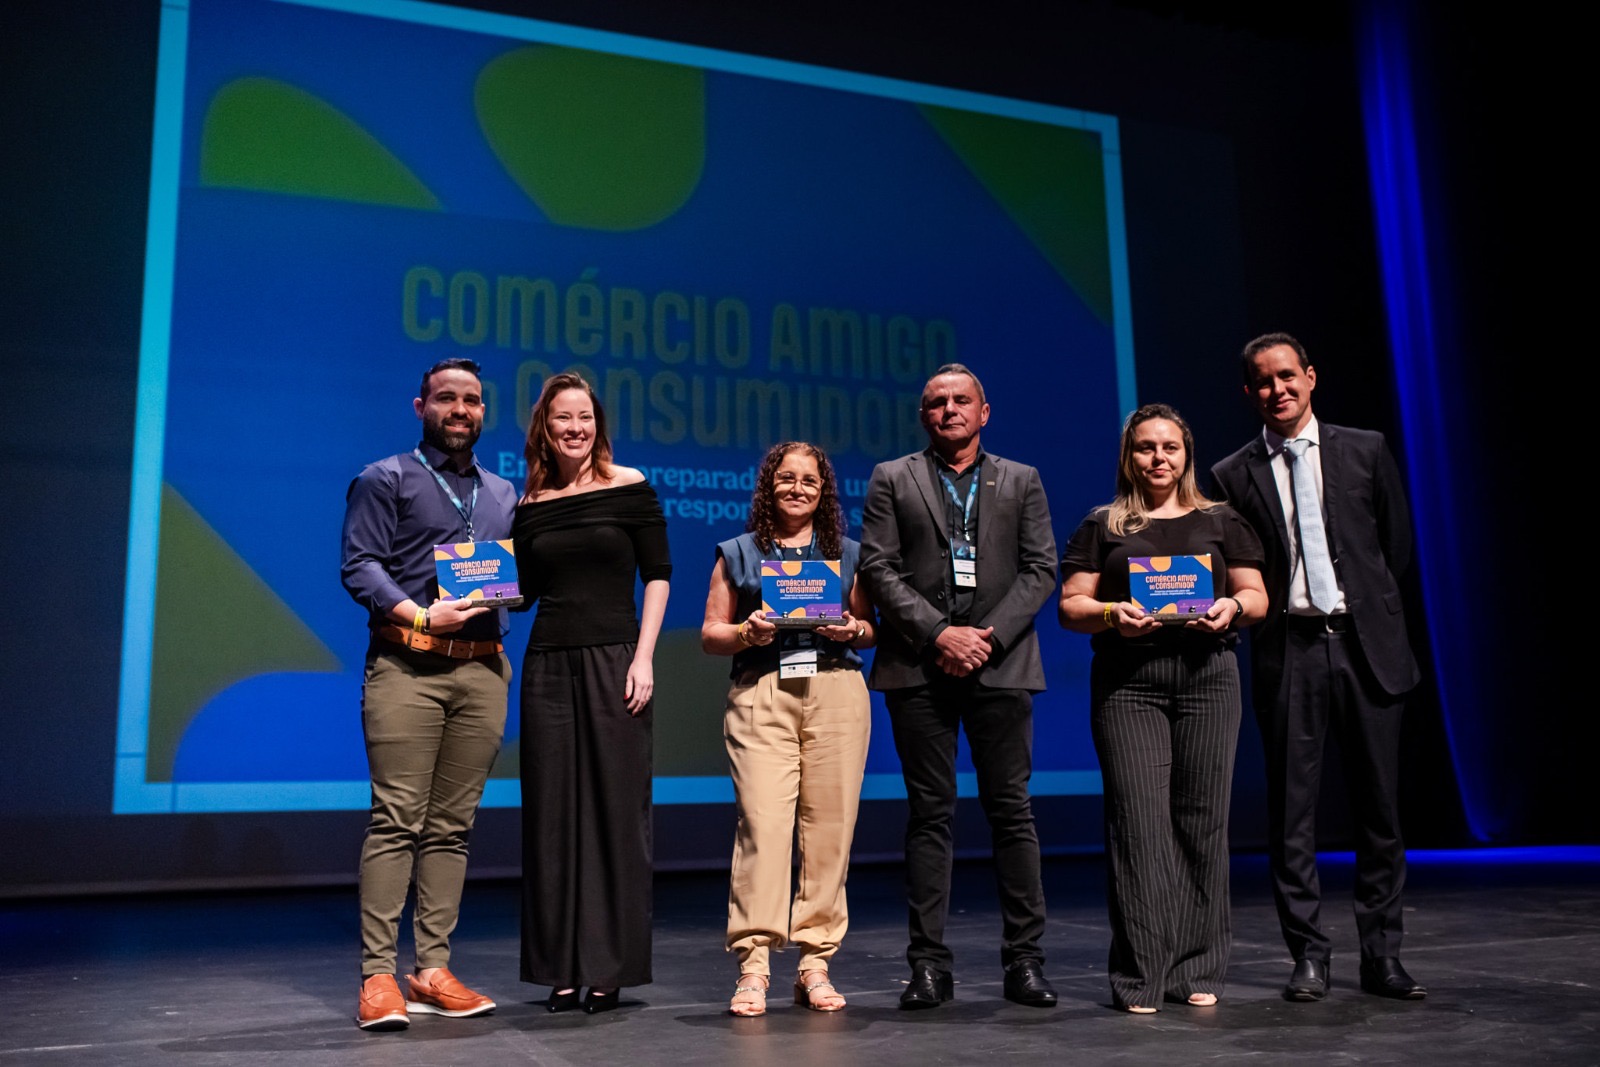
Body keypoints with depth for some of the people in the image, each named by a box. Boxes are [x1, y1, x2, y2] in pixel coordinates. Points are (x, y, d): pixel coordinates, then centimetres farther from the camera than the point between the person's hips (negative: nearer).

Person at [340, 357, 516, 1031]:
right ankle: (377, 976, -5)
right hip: (406, 665, -4)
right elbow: (359, 564, -3)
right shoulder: (385, 480, 8)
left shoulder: (504, 495, 23)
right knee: (396, 818, -9)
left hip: (482, 669, 5)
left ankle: (432, 972, 10)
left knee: (452, 824, 5)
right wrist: (418, 614, -16)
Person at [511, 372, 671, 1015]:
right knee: (552, 813, 5)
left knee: (615, 810, 0)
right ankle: (561, 968, 15)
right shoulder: (529, 504, 10)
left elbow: (657, 575, -1)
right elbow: (522, 592, 13)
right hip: (548, 664, 3)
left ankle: (611, 967, 10)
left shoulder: (630, 487, 2)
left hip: (614, 659, -3)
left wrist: (644, 658, -9)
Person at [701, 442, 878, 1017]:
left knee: (829, 826, -2)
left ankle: (815, 964, 7)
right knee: (762, 823, -12)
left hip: (836, 691, 2)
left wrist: (854, 630, -4)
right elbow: (709, 634, 12)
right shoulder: (738, 553, 15)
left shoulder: (847, 553, 19)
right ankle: (753, 966, -8)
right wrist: (744, 632, -8)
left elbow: (871, 629, 18)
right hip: (761, 695, -1)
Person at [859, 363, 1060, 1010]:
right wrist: (938, 633, -10)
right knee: (929, 813, 2)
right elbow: (878, 568, 1)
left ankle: (1023, 961, 10)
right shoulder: (892, 479, 10)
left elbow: (1040, 570, 6)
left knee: (1012, 811, 1)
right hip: (919, 666, -1)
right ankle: (929, 964, 7)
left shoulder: (1021, 482, 14)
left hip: (1000, 664, 1)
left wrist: (990, 635, -8)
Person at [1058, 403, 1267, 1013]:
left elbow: (1257, 597, 14)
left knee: (1201, 819, 1)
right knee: (1138, 819, -7)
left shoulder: (1220, 522, 16)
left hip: (1207, 675, 2)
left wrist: (1232, 608, -8)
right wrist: (1112, 613, -13)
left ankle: (1197, 972, 11)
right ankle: (1141, 977, -3)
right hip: (1128, 682, -1)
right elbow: (1070, 606, 7)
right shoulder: (1103, 526, 12)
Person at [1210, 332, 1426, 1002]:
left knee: (1379, 807, 5)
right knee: (1291, 811, 2)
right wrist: (1261, 612, 0)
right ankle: (1309, 955, 13)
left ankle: (1382, 956, 16)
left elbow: (1397, 542, 15)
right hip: (1288, 651, -1)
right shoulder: (1233, 476, 4)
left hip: (1365, 646, 1)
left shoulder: (1365, 450, 7)